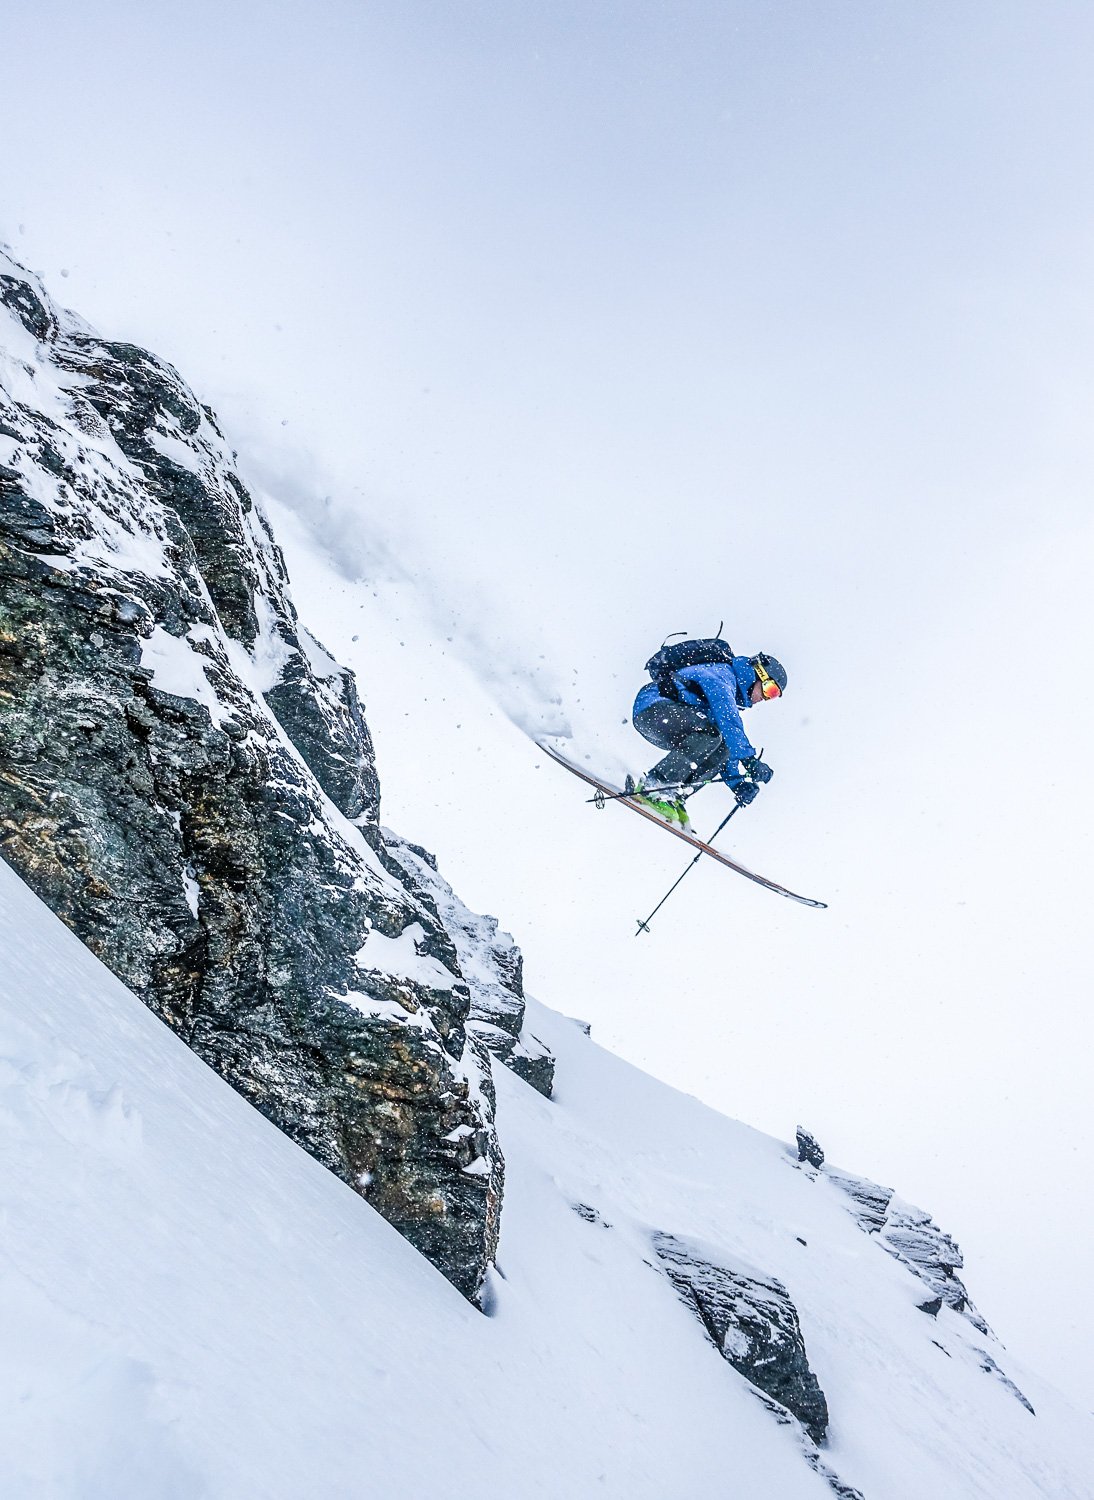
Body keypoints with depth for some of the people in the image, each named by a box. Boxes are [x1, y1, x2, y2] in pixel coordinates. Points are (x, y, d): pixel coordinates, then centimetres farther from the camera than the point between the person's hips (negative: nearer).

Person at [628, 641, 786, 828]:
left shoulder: (730, 700, 21)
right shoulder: (722, 674, -10)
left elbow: (728, 745, 24)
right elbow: (728, 721, -26)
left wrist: (738, 783, 14)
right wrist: (750, 759, -31)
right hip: (652, 705, -11)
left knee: (720, 751, 2)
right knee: (710, 734, -30)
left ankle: (671, 796, -9)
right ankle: (652, 785, -28)